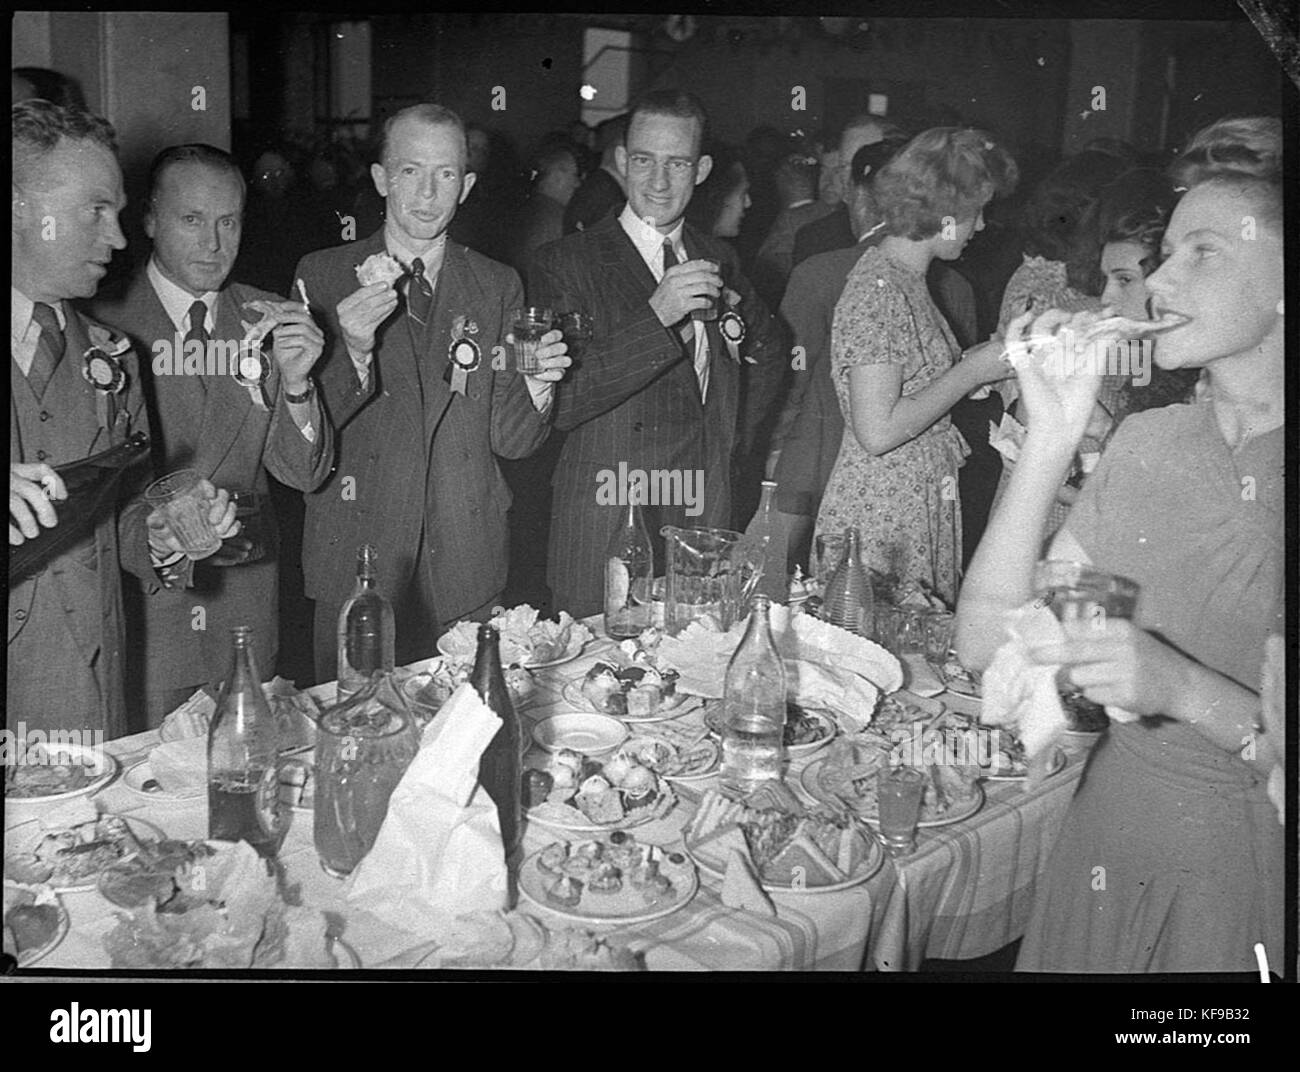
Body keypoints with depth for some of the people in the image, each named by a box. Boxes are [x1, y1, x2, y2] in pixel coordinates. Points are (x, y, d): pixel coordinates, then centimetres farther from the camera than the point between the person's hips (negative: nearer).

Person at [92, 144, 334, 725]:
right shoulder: (101, 326, -8)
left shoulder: (268, 320, 3)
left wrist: (295, 382, -16)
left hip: (245, 611, 3)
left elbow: (305, 475, 0)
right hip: (139, 605, -3)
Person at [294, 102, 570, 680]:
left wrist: (535, 386, -17)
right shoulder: (322, 276, 0)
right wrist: (353, 351, -22)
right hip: (356, 563, -1)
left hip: (465, 568, 2)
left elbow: (508, 440, 3)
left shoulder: (499, 286, 5)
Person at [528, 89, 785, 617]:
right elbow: (556, 405, -17)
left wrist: (732, 441, 11)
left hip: (706, 520, 4)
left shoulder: (717, 260, 11)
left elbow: (768, 355, 27)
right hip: (605, 533, -4)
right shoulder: (565, 264, -6)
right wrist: (656, 316, -24)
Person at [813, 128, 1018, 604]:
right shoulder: (878, 292, -19)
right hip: (880, 522, -9)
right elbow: (877, 432, -24)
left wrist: (975, 363, 7)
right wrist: (970, 371, -16)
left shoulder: (905, 279, 10)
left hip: (923, 508, 9)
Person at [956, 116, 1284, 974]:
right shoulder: (1148, 442, 0)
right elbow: (984, 641, -6)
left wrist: (1187, 689, -30)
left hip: (1253, 881, -4)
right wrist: (1051, 440, -13)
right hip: (1107, 845, 4)